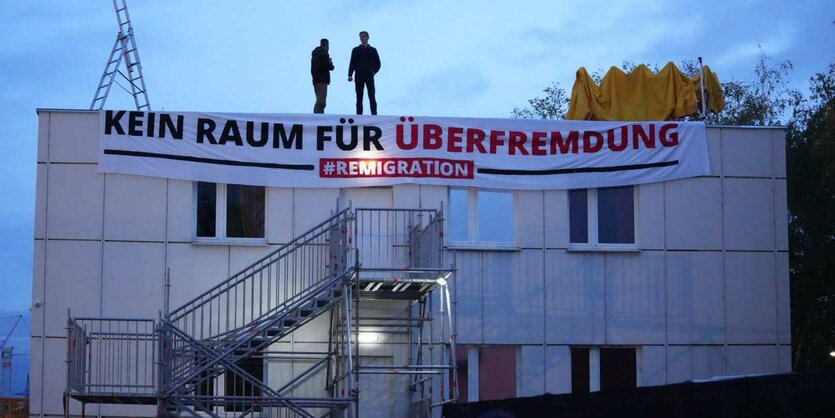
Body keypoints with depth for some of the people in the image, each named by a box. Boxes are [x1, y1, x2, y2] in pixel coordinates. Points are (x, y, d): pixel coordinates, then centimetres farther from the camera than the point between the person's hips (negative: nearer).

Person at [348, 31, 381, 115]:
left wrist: (374, 71, -3)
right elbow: (352, 63, 7)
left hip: (369, 76, -1)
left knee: (372, 97, -7)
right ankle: (359, 114, 0)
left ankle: (374, 114, -8)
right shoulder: (356, 50, 12)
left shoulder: (373, 50, 12)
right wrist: (350, 75, -4)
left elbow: (377, 63, 13)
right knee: (359, 97, 0)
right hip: (359, 76, 1)